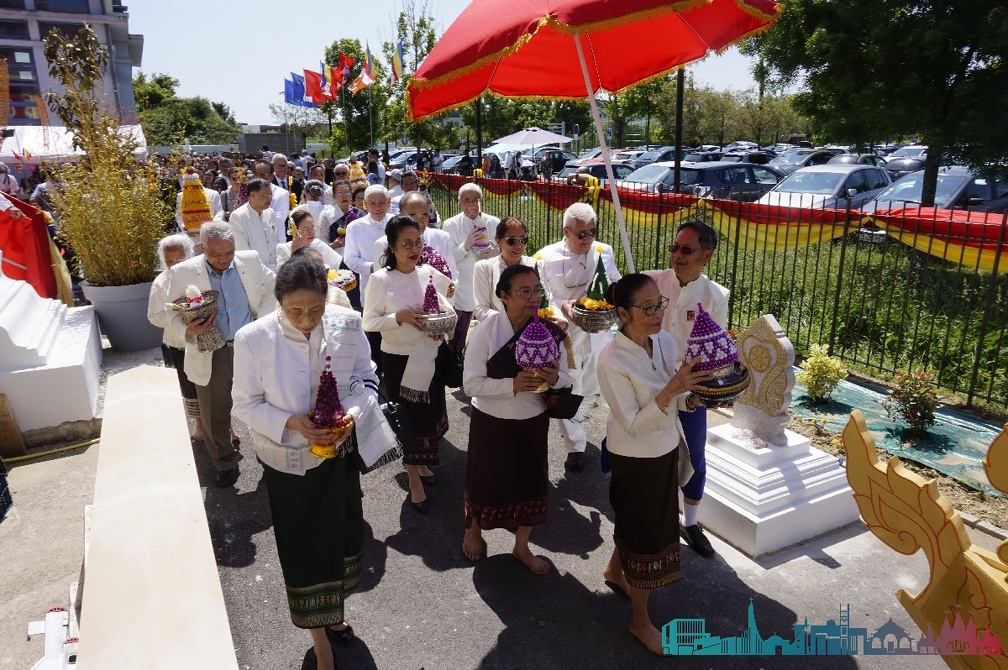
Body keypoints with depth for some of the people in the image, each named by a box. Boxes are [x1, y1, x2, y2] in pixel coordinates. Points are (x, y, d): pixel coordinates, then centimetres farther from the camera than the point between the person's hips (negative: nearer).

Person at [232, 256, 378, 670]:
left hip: (339, 453, 3)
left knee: (339, 537, 22)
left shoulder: (347, 325, -15)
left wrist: (353, 414, -23)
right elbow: (246, 404, -10)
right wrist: (291, 424, -26)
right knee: (303, 548, 12)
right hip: (288, 460, -2)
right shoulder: (253, 339, -20)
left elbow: (367, 380, -4)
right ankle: (319, 636, 36)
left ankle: (332, 609, 52)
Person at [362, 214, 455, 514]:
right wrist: (399, 317, -23)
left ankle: (420, 462, 46)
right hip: (399, 360, -4)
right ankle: (414, 480, 28)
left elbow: (447, 308, 11)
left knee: (431, 415, 17)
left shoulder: (430, 273, -2)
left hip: (430, 357, 4)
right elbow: (369, 322, -10)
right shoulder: (380, 279, -12)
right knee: (409, 418, 7)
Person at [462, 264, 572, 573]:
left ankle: (521, 546, 43)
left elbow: (565, 379, -3)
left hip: (533, 422, 3)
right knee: (485, 480, 18)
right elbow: (471, 383, -20)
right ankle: (474, 530, 51)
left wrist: (554, 378, -26)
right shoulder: (487, 329, -18)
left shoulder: (549, 330, -10)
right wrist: (513, 384, -32)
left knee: (532, 484, 16)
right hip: (492, 423, -3)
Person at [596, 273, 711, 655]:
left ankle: (615, 570, 54)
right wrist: (671, 389, -36)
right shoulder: (612, 360, -26)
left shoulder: (665, 342, -6)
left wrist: (693, 398, -19)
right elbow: (632, 425, -26)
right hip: (636, 458, -6)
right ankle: (640, 621, 30)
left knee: (634, 520, 26)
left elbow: (677, 401, 4)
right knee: (648, 535, 8)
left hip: (666, 450, 6)